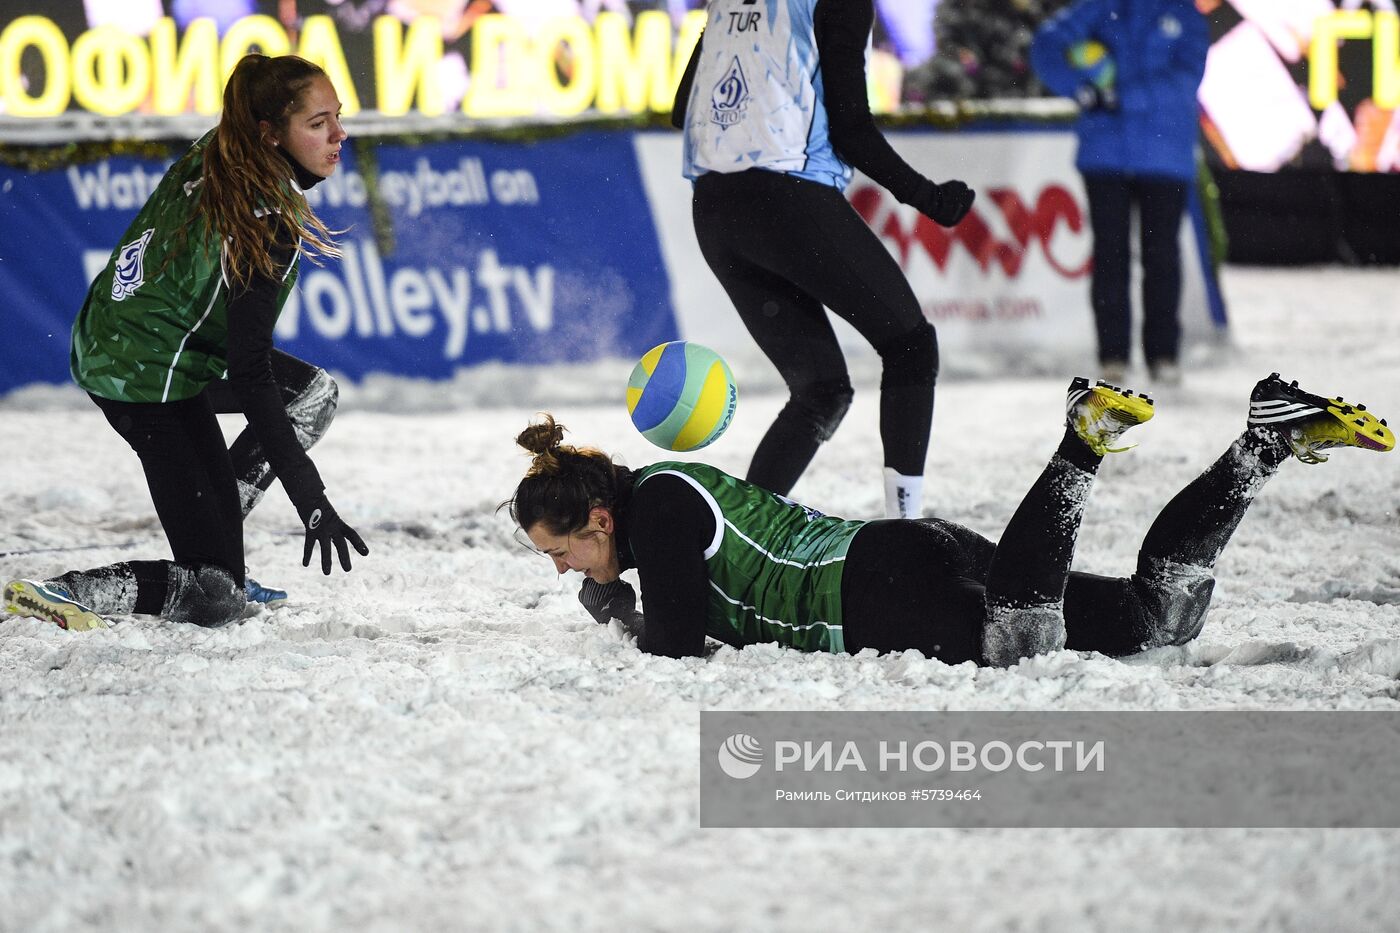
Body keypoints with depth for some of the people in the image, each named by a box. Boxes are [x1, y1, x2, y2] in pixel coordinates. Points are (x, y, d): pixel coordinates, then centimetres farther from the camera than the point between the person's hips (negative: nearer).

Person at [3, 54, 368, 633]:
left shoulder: (211, 158, -2)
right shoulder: (268, 225, -25)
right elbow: (249, 375, -25)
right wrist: (310, 499, -23)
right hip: (152, 383, -9)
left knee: (314, 393, 21)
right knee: (213, 597, -4)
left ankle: (211, 540, 17)